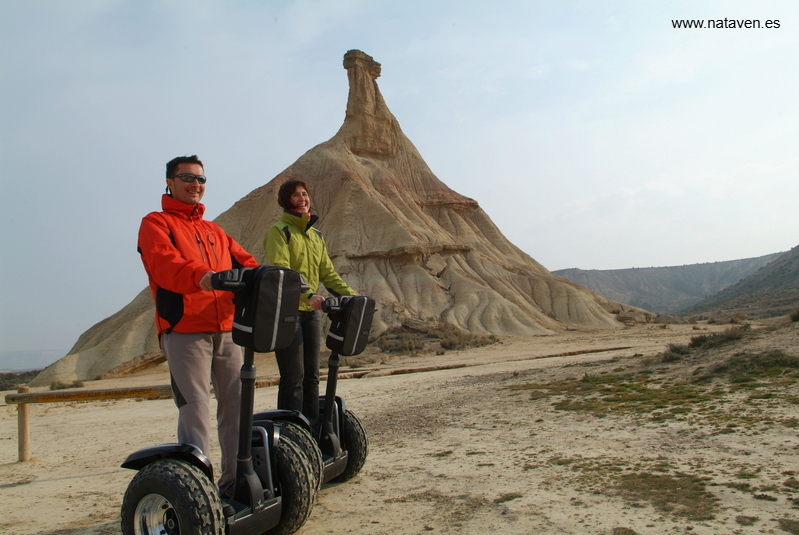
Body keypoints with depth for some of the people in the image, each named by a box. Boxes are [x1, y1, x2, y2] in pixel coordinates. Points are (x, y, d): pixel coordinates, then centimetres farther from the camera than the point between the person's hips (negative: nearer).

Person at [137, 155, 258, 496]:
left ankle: (236, 481, 17)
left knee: (237, 405, 6)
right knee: (196, 411, -9)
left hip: (227, 330, 6)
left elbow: (246, 263, 12)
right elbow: (165, 264, -16)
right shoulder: (156, 224, 5)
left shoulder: (213, 231, 24)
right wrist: (201, 276, -36)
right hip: (184, 332, -6)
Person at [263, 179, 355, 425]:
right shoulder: (279, 231, -4)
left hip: (312, 311, 7)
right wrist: (308, 295, -32)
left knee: (311, 375, 10)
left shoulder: (316, 236, 18)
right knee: (293, 377, -5)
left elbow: (327, 272, 15)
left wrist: (352, 296, 3)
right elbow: (280, 270, -18)